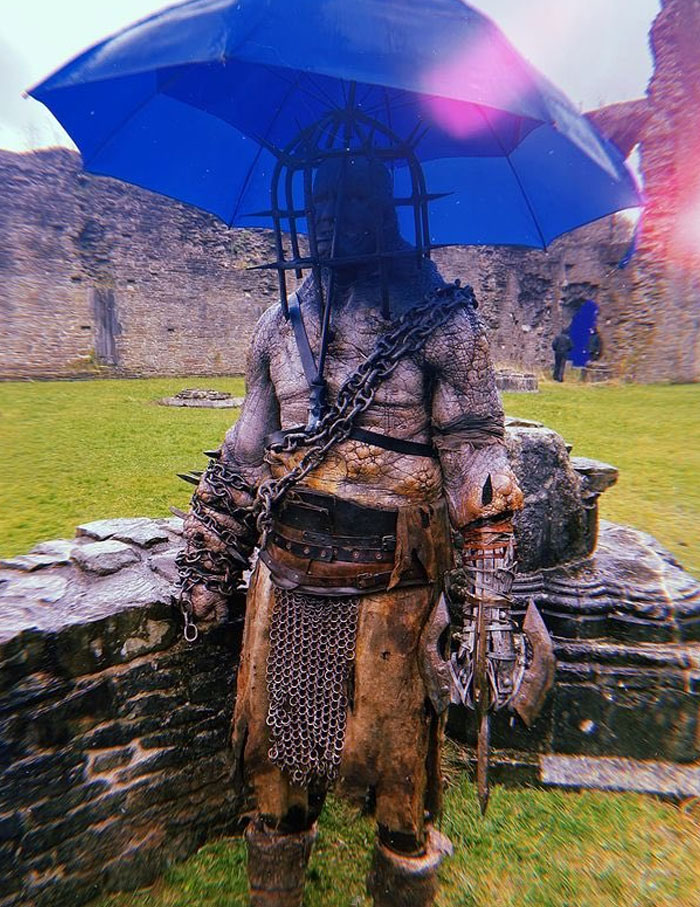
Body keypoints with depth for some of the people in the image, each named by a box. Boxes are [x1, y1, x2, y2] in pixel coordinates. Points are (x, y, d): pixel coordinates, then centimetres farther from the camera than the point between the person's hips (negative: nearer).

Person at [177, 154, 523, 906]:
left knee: (395, 752, 14)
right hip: (284, 577, 4)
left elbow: (475, 456, -6)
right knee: (272, 740, 19)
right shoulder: (279, 327, 9)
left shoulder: (441, 319, -3)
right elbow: (243, 456, 13)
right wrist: (206, 561, 14)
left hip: (390, 587, -3)